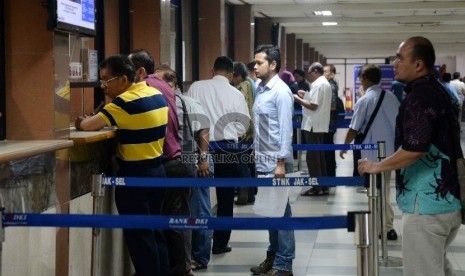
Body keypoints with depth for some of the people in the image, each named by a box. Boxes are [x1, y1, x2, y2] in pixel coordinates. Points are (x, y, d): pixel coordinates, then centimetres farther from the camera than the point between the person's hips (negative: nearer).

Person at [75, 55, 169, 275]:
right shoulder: (157, 95, 4)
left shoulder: (125, 101, -19)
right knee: (154, 230, 18)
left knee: (138, 235, 3)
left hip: (135, 175, -8)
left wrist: (80, 122, 3)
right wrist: (107, 122, 11)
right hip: (156, 170, 8)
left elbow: (87, 125, -20)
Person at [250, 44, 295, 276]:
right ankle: (273, 256, 26)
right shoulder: (260, 89, 10)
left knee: (280, 212, -1)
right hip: (261, 161, 8)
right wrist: (255, 151, 14)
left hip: (274, 162, -8)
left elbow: (285, 129, -17)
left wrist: (281, 162, -19)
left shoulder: (281, 92, -13)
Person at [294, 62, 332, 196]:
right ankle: (323, 186, 17)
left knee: (312, 156, -6)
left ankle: (316, 187, -4)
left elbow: (313, 106, -19)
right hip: (321, 125, 10)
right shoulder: (326, 84, 17)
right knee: (320, 156, 14)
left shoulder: (317, 85, -15)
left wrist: (298, 99, -9)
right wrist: (306, 96, 14)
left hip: (313, 125, -10)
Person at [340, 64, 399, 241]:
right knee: (383, 189, 16)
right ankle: (382, 224, 22)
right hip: (390, 150, 5)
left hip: (373, 153, -5)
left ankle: (388, 228, 5)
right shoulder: (392, 98, 3)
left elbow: (354, 128, -7)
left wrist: (344, 146, 9)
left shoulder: (364, 101, -12)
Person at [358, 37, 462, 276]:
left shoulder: (419, 97, -17)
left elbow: (415, 148, -27)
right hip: (446, 199, 10)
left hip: (425, 204, -10)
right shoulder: (439, 90, 13)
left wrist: (377, 167, -15)